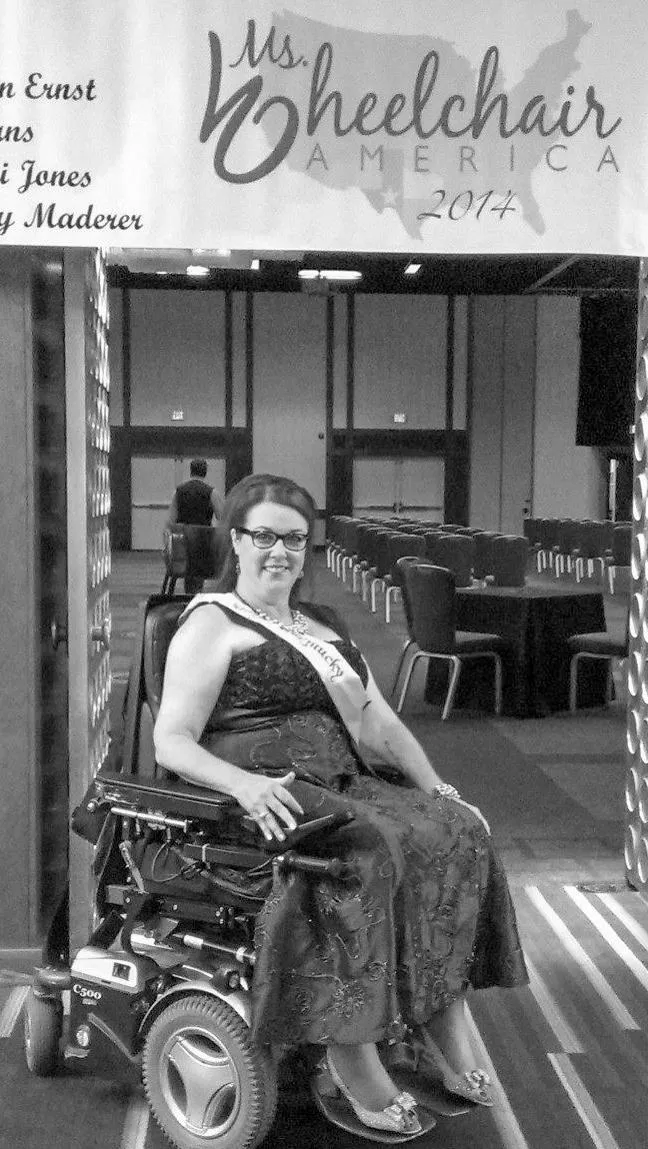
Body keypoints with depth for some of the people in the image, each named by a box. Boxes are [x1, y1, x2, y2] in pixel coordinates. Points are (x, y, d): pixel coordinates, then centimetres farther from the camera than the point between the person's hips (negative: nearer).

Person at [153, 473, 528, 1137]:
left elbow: (379, 721, 21)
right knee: (366, 853, -33)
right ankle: (352, 1059, -25)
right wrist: (245, 782, -25)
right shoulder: (212, 623, 2)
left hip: (341, 786, 7)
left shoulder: (325, 628, 24)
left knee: (456, 831, -14)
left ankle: (441, 1040, -13)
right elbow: (171, 743, -7)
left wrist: (437, 788, 8)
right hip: (265, 797, -7)